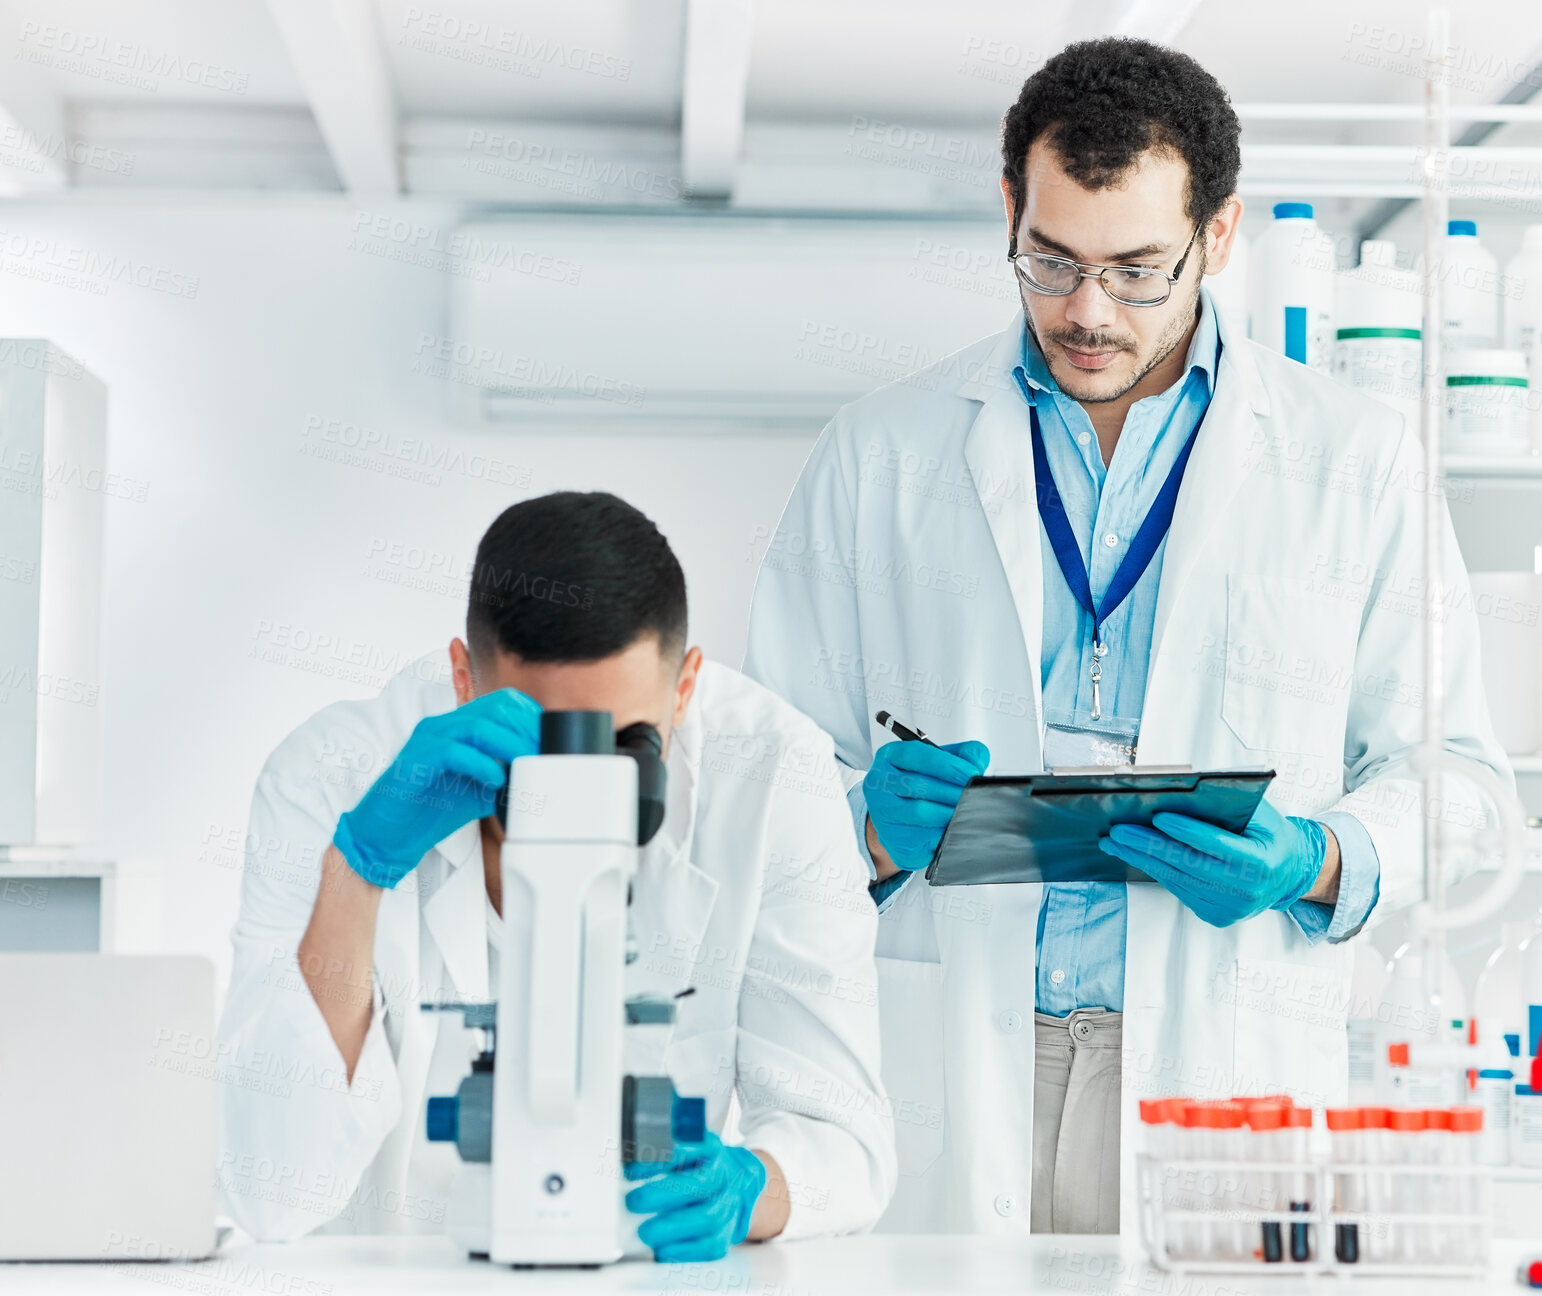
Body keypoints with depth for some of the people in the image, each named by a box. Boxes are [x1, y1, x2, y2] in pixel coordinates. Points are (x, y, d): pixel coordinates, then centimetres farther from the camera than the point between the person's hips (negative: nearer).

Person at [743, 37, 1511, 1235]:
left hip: (1222, 1078, 0)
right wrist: (871, 823, -11)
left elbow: (1449, 773, 10)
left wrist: (1325, 865, -9)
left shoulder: (1356, 462, 10)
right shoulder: (876, 457, 12)